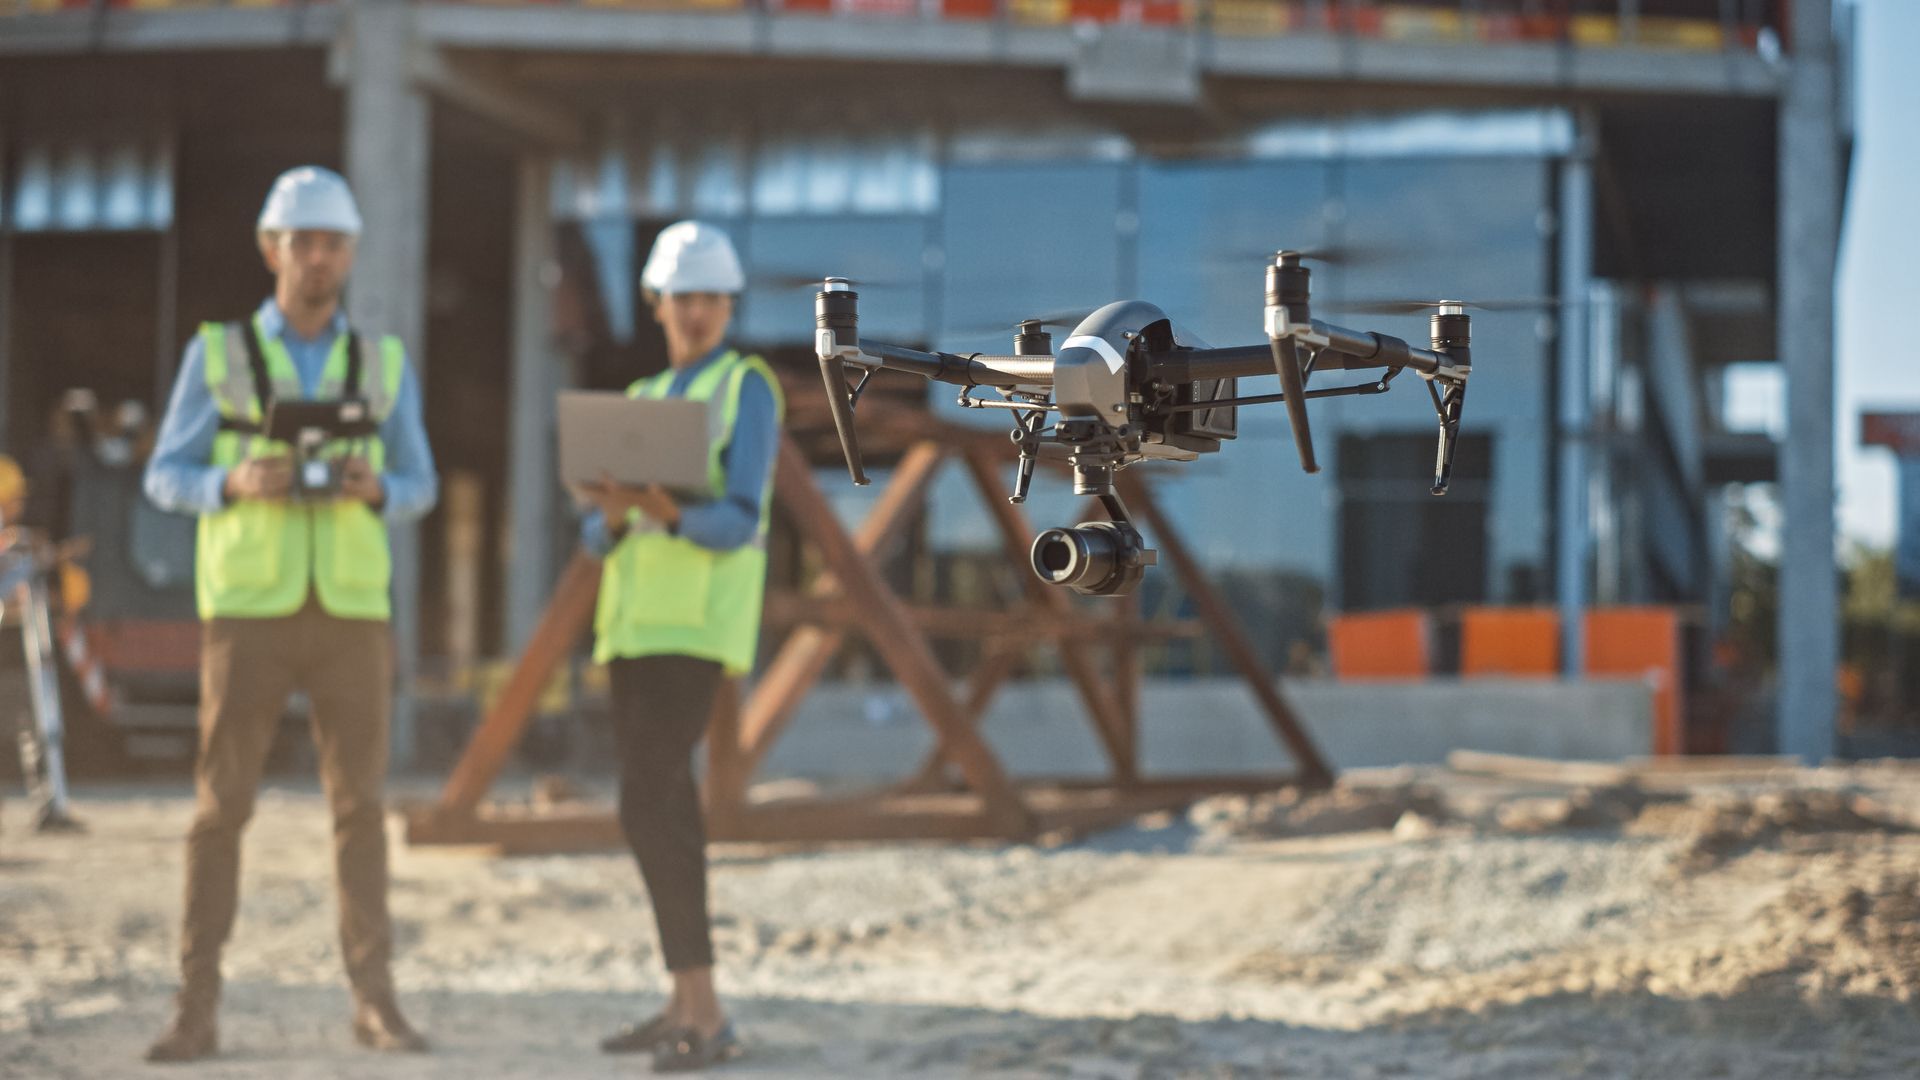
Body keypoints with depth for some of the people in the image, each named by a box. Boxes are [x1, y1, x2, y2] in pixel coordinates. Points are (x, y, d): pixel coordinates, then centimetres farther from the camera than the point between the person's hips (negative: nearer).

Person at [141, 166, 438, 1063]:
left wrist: (373, 490, -15)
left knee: (359, 805, -1)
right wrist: (236, 484, -20)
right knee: (221, 806, -3)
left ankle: (375, 1003, 5)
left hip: (351, 611, 2)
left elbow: (419, 489, 9)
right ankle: (197, 1012, 2)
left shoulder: (385, 364, 9)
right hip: (246, 608, -1)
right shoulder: (216, 353, 3)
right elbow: (166, 479, 2)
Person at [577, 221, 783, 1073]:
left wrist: (665, 513, -34)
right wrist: (613, 514, -14)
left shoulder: (749, 388, -4)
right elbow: (598, 537, 11)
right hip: (637, 617, 8)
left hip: (700, 617, -8)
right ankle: (686, 1005, 16)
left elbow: (739, 523, -15)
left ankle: (704, 1012, -16)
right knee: (662, 805, 9)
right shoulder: (642, 402, 19)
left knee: (647, 806, -18)